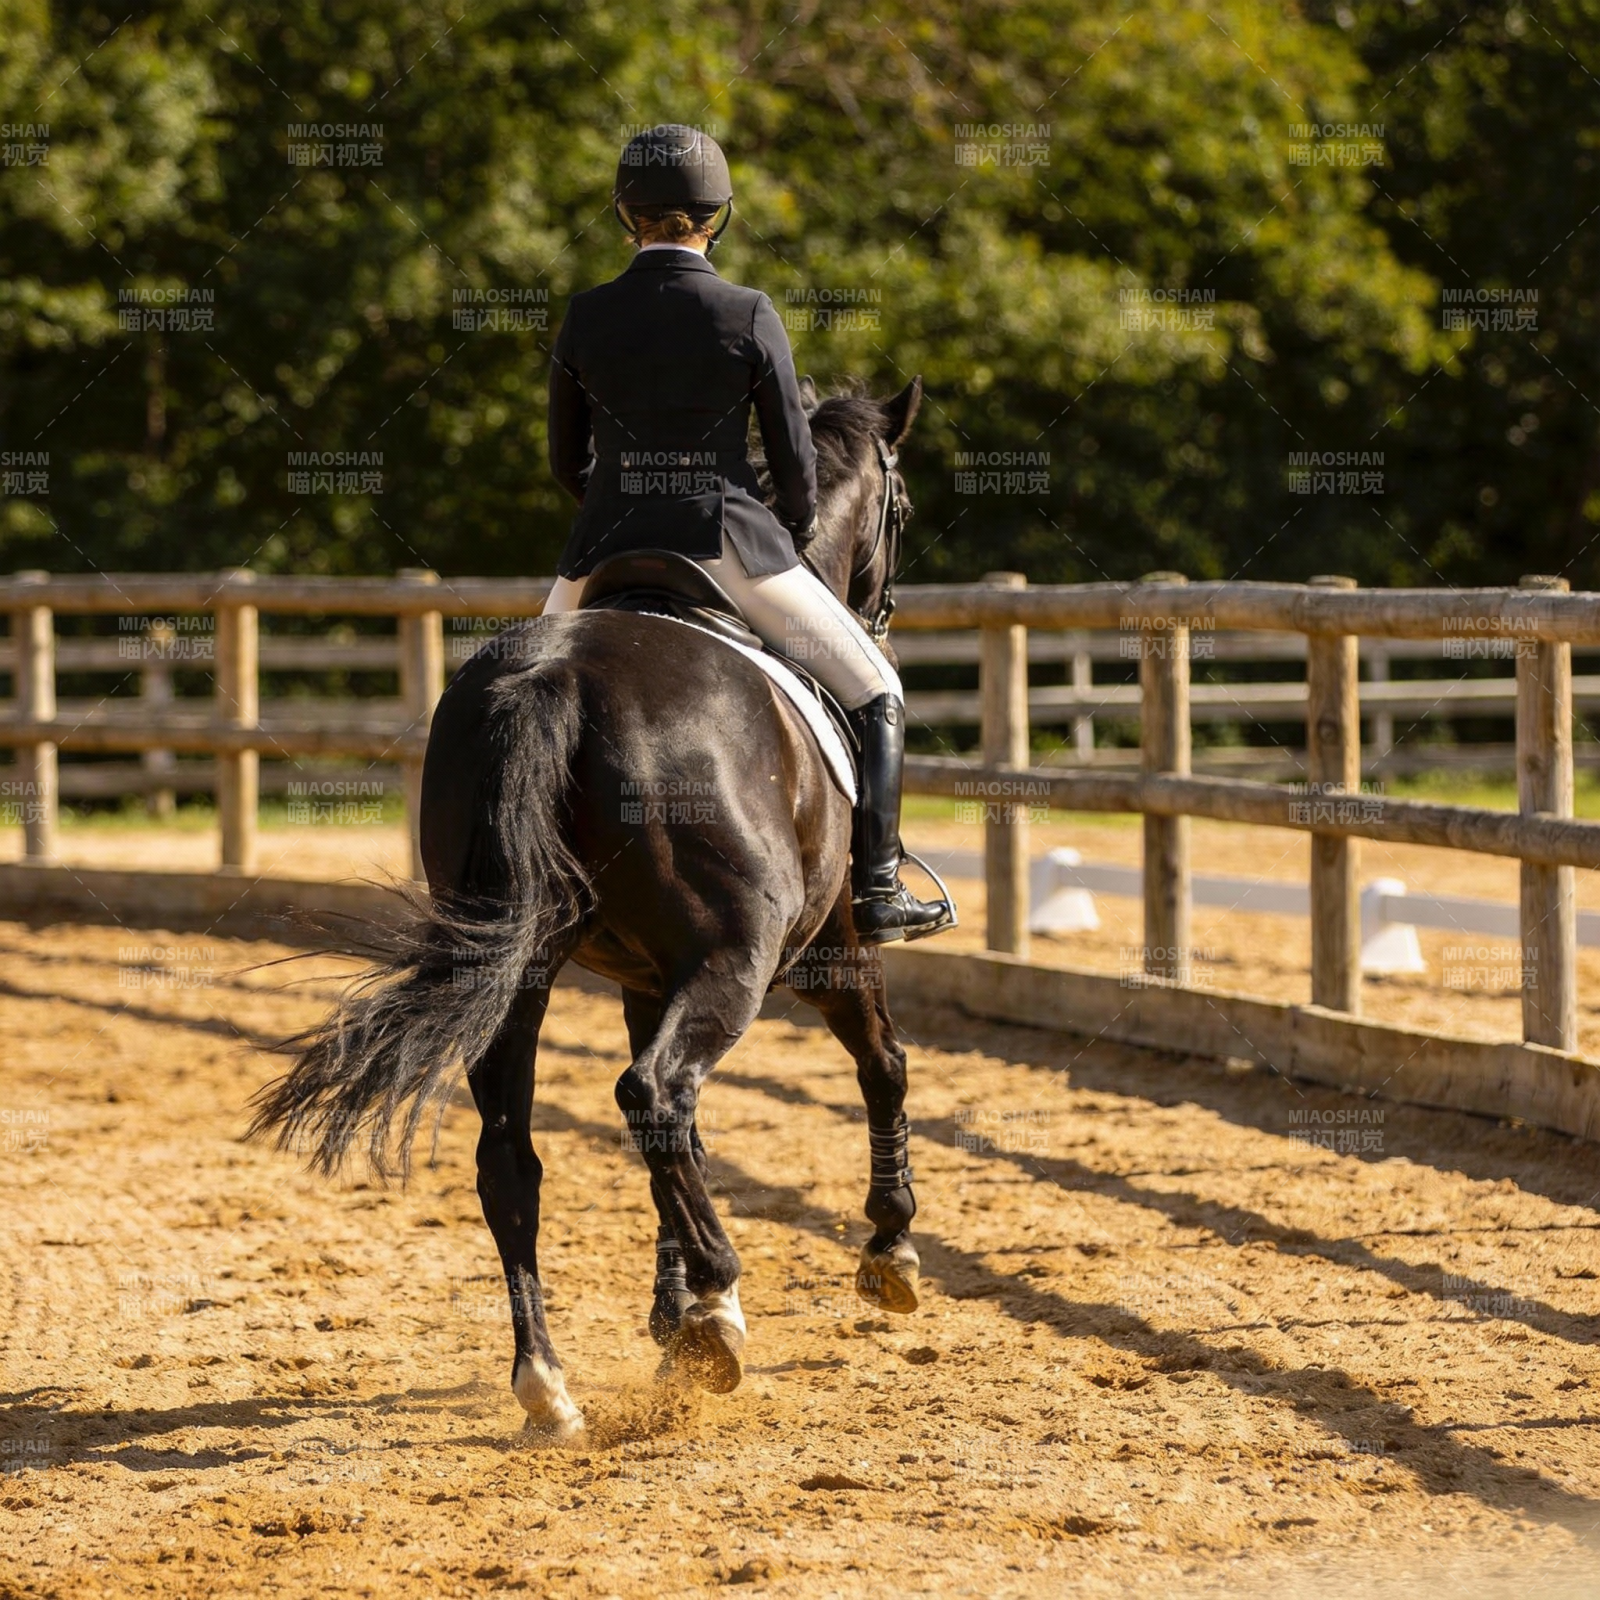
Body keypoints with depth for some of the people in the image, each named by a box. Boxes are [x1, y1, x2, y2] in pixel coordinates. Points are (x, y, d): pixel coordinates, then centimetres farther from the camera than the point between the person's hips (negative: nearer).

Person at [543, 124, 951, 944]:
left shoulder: (584, 320, -2)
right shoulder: (749, 317, -8)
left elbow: (566, 462, 8)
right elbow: (794, 462, -3)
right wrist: (795, 536, 18)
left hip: (608, 553, 2)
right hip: (732, 549, -2)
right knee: (875, 694, 13)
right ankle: (876, 888, 4)